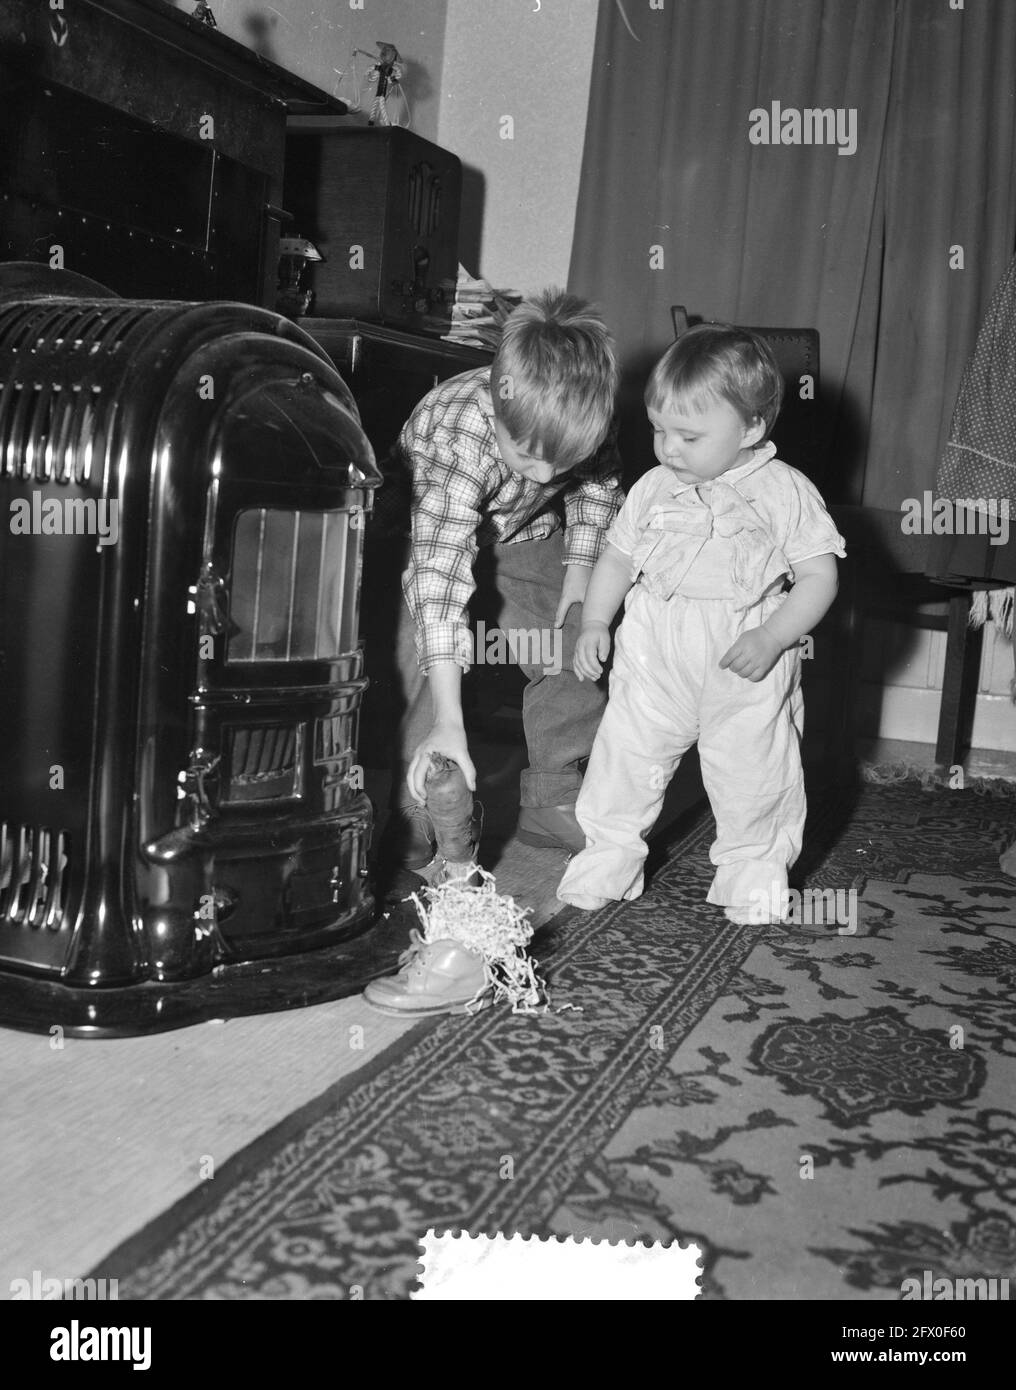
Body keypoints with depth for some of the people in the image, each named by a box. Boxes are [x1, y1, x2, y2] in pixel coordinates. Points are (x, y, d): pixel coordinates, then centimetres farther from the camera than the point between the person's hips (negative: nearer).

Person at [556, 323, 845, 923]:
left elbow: (820, 576, -6)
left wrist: (772, 637, -19)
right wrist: (595, 622, 2)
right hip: (655, 659, 3)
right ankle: (607, 860, 21)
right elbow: (617, 559, 15)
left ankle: (754, 874, 27)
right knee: (625, 761, 3)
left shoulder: (786, 492, -5)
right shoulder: (654, 488, 5)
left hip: (746, 670, -2)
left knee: (755, 776, 6)